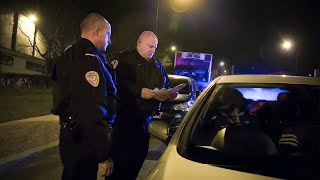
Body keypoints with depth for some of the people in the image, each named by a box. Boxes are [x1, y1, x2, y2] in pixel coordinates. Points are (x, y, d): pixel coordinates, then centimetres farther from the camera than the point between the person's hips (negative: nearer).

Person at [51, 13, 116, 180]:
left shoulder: (70, 55, 13)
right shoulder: (89, 59, -21)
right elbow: (92, 113, -29)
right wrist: (104, 156, -24)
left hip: (69, 137, 10)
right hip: (83, 143, -10)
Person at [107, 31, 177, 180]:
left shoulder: (158, 66, 19)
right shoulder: (125, 59, -3)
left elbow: (165, 86, 24)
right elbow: (118, 82, -18)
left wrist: (170, 94, 2)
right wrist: (139, 92, -23)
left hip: (147, 118, 7)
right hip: (126, 116, -6)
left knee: (140, 154, 12)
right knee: (121, 156, -5)